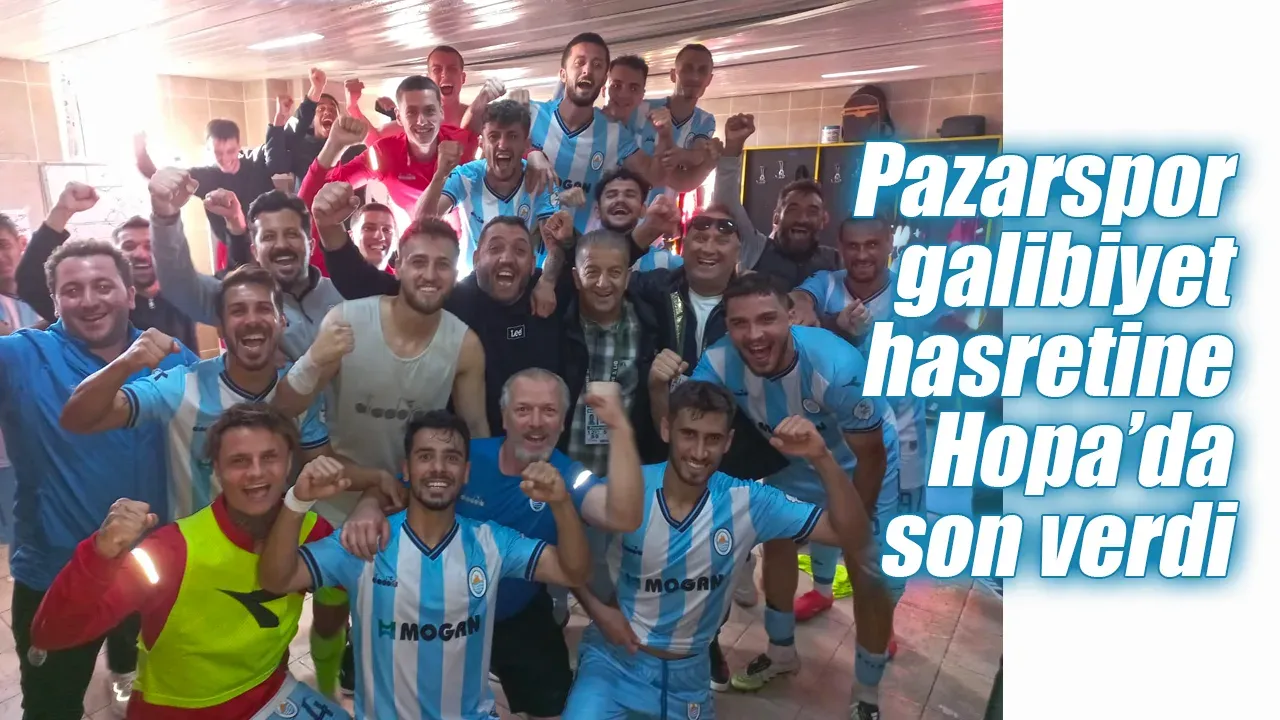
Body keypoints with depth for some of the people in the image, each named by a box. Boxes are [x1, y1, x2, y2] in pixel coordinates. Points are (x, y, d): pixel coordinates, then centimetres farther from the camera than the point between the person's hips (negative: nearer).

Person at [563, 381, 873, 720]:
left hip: (688, 673, 3)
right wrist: (597, 608, -16)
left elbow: (852, 536, -18)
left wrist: (822, 459, -31)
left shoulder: (747, 503, -15)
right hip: (614, 658, -2)